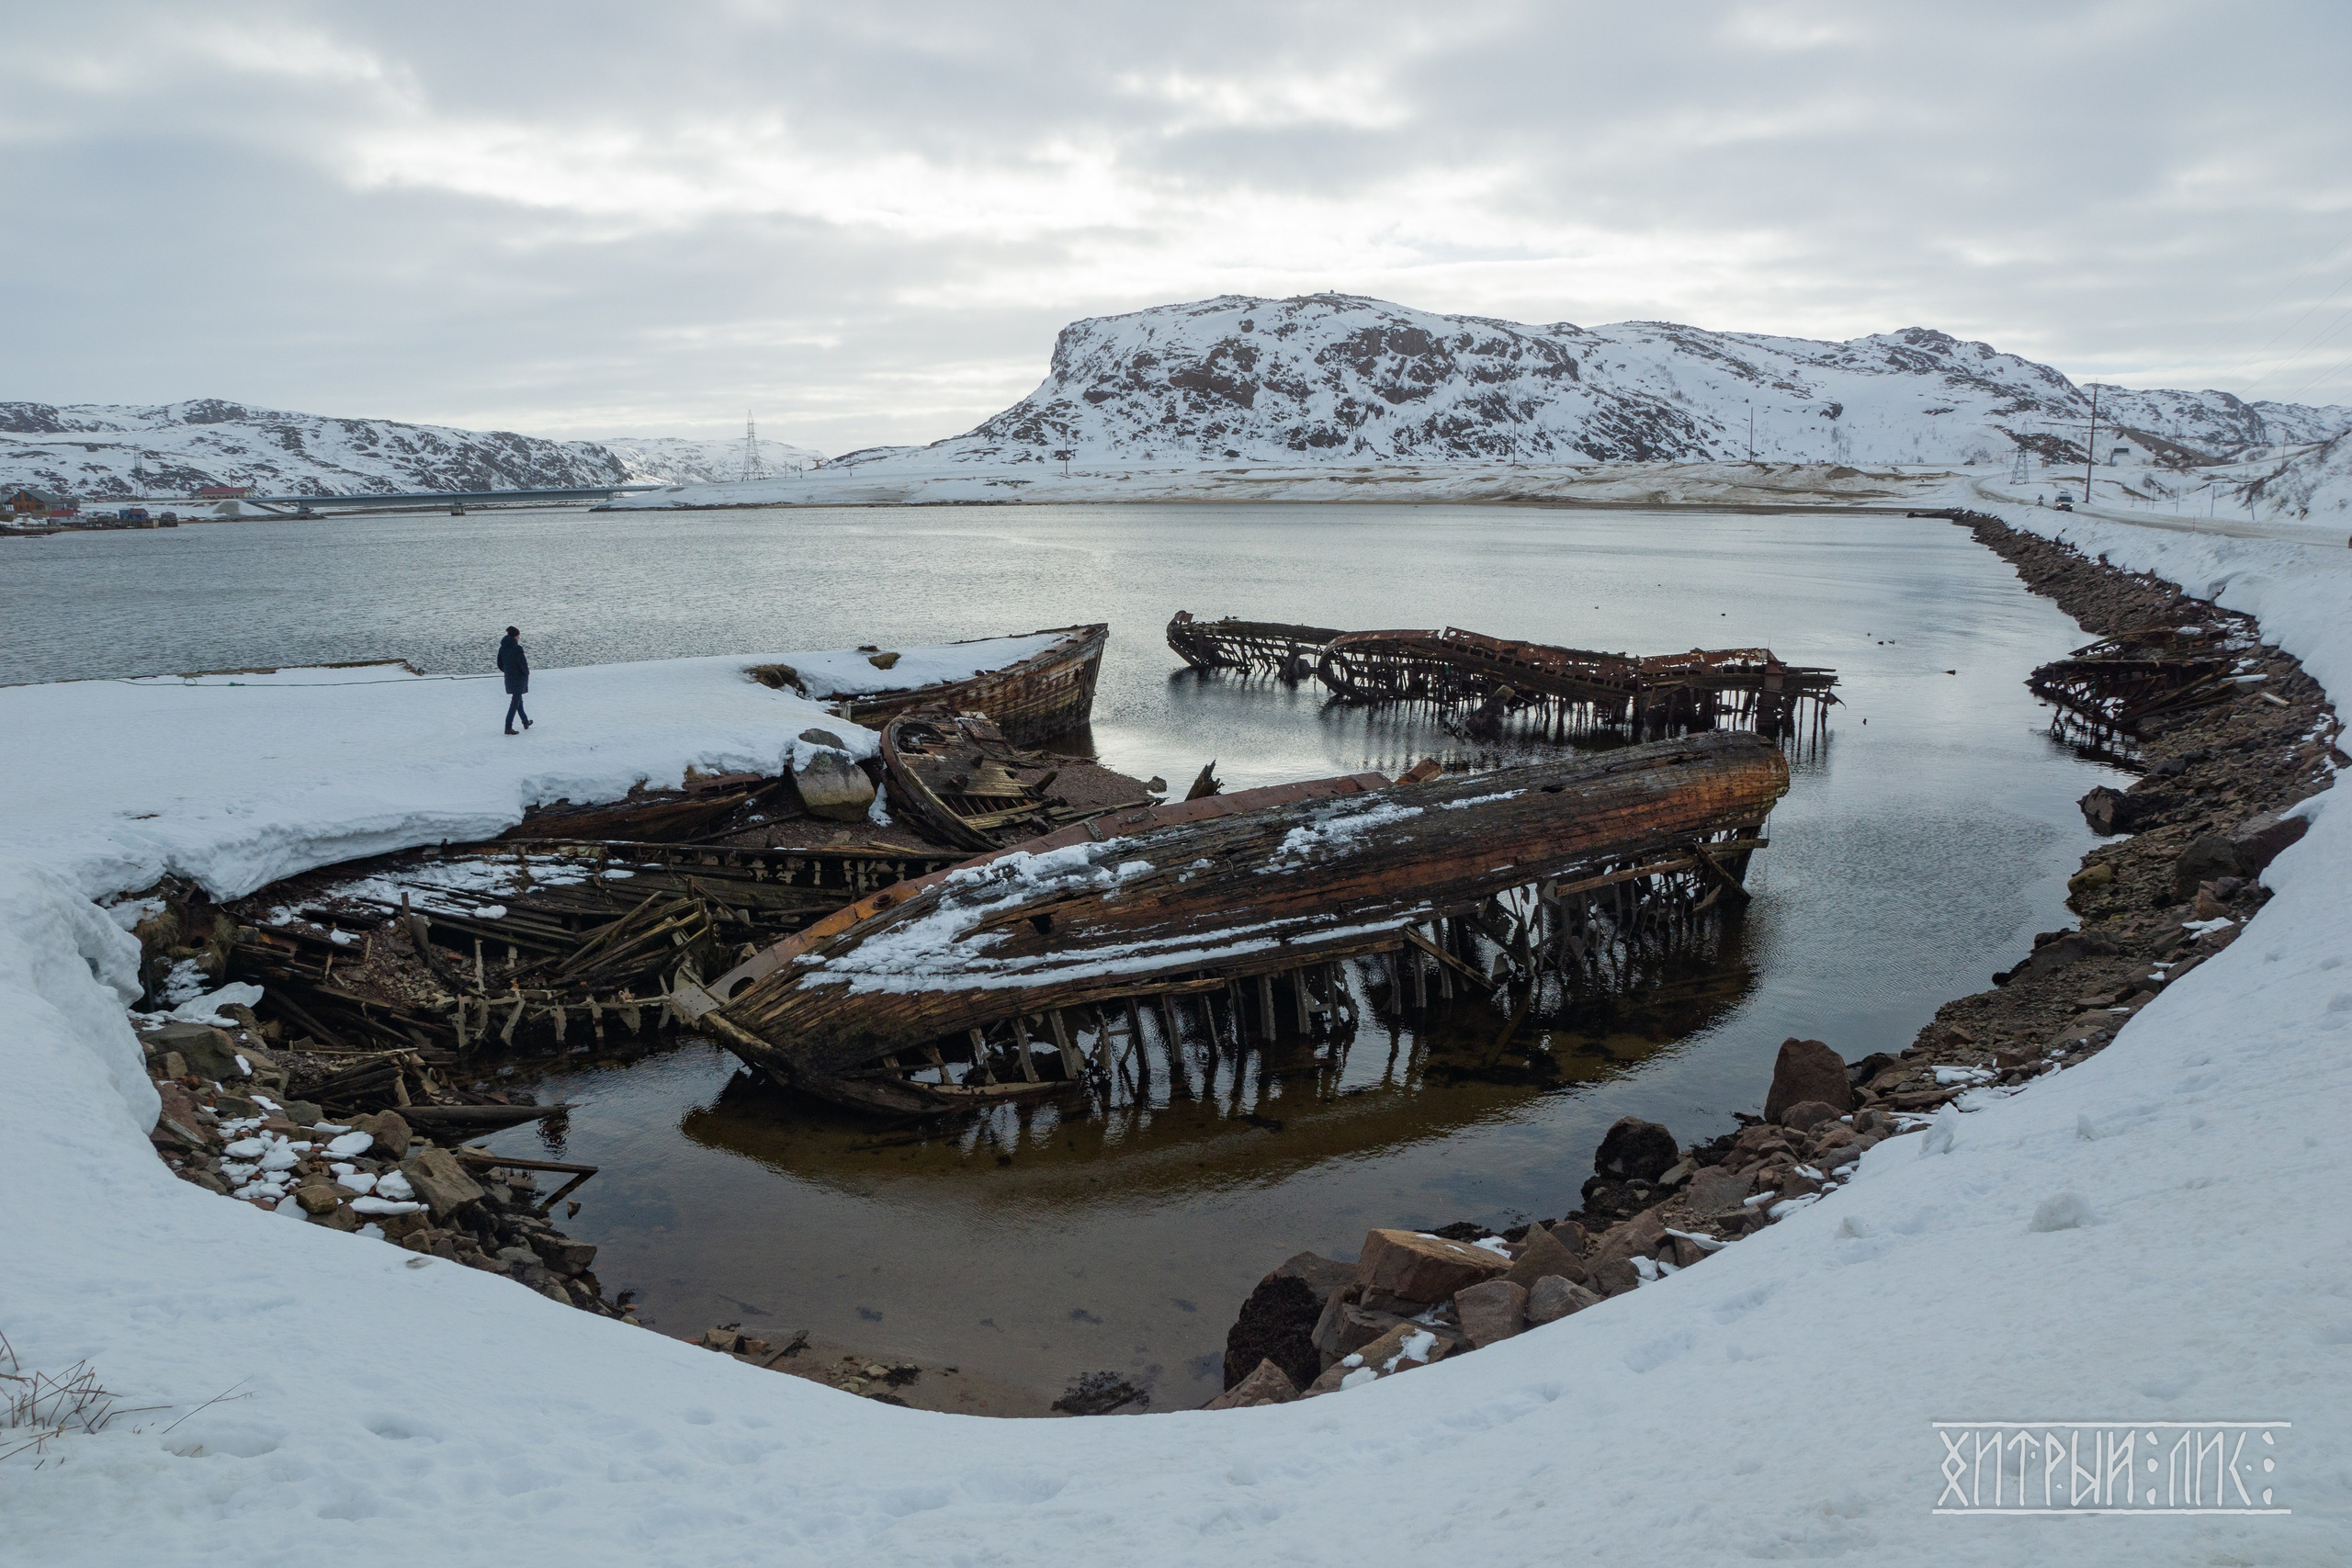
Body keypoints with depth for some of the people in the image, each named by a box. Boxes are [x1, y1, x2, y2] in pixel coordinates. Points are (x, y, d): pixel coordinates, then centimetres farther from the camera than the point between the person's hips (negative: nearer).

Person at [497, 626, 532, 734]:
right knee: (515, 702, -3)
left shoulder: (502, 648, 2)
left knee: (518, 700, 21)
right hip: (519, 678, -7)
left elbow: (500, 665, 6)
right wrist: (526, 673, -1)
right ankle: (508, 727, -7)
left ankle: (526, 722, 35)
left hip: (509, 678, 7)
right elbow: (523, 664, -20)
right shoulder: (517, 648, -20)